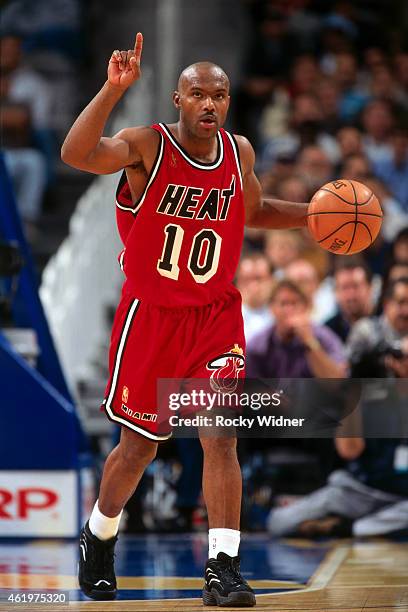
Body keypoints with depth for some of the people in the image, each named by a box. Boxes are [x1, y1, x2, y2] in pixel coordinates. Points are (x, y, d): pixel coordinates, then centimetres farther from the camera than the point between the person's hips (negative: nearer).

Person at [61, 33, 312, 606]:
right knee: (139, 446, 9)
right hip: (150, 315, -3)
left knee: (221, 436, -12)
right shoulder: (146, 146, -14)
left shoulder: (239, 152, 1)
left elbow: (254, 210, 23)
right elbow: (76, 154, -34)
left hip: (216, 315, 3)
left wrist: (313, 214, 7)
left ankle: (223, 570, -12)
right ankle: (98, 536, 36)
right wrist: (113, 89, -44)